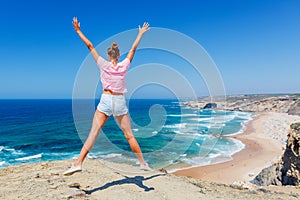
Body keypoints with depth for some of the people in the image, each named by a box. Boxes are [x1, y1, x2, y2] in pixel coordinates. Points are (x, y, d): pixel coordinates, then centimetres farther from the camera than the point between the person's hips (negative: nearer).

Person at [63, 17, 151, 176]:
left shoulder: (104, 65, 0)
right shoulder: (124, 66, 3)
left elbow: (90, 46, 4)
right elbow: (133, 49, 15)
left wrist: (78, 30, 12)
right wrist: (140, 34, 27)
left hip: (106, 100, -1)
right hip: (120, 101, 2)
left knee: (93, 133, -1)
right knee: (129, 135, 10)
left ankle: (78, 163, -3)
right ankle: (143, 163, 17)